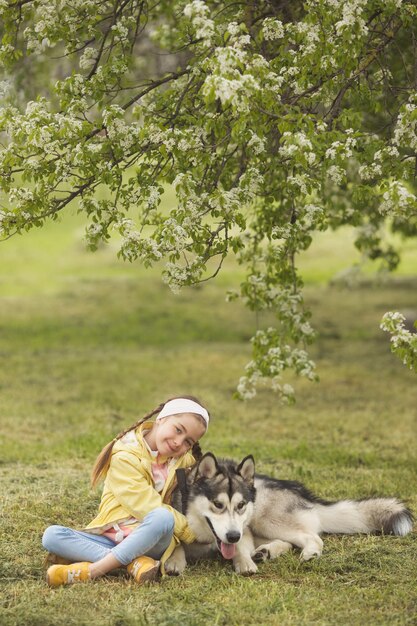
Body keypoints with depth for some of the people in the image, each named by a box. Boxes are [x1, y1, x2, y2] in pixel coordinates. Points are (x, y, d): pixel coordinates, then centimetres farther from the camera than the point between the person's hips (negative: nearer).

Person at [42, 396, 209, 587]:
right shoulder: (125, 456, -7)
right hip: (111, 538, -1)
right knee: (51, 535, -25)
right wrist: (189, 532, -14)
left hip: (150, 541, 1)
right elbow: (145, 506, -14)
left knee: (163, 517, -35)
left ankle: (91, 570, -33)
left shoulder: (185, 461, 9)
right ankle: (134, 562, -35)